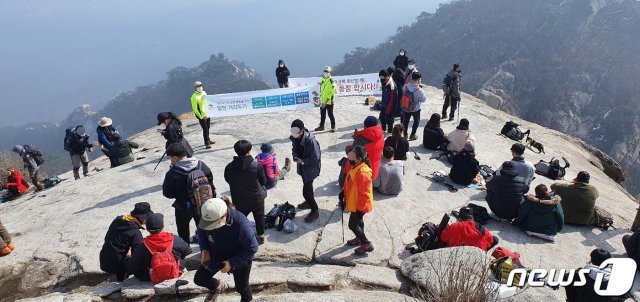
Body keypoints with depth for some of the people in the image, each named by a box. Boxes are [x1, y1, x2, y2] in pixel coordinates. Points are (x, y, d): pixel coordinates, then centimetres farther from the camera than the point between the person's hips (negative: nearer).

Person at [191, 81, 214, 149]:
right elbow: (194, 108, -16)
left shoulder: (204, 93, 6)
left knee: (208, 128, 18)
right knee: (205, 129, -7)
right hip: (201, 116, -7)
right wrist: (200, 116, -18)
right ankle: (206, 143, -1)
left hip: (207, 114, 7)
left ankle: (208, 140, 33)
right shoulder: (194, 97, -16)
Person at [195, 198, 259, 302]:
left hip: (240, 260, -4)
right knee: (199, 279, 15)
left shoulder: (241, 224, -41)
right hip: (215, 256, 4)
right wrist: (204, 249, -16)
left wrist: (232, 263, -34)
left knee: (241, 287, 16)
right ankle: (216, 287, 49)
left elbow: (252, 248, -29)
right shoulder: (209, 218, -26)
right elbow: (201, 231, -2)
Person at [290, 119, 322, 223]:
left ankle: (314, 211, 15)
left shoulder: (311, 141, -31)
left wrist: (302, 161, -25)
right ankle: (309, 202, 51)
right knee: (307, 186, 27)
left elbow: (315, 159, -24)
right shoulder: (295, 138, -9)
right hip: (302, 167, 7)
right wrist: (295, 156, -10)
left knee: (306, 191, -5)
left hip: (310, 168, -7)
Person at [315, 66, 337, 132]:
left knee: (330, 115, 1)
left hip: (329, 102, -7)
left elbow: (331, 93, -17)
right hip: (322, 101, 7)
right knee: (322, 115, 16)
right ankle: (321, 126, 28)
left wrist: (326, 102, -19)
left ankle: (333, 127, 13)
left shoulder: (331, 82, -14)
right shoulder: (323, 80, 9)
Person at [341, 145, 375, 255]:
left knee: (352, 225, 2)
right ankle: (359, 239, 46)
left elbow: (364, 193, -28)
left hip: (359, 205, -9)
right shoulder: (355, 168, -2)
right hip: (354, 202, 9)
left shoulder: (363, 173, -33)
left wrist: (360, 209, -22)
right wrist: (343, 193, 17)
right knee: (358, 222, 26)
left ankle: (367, 244, 15)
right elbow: (349, 184, 13)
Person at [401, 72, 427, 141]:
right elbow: (424, 99, -15)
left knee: (405, 121, 23)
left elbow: (403, 94, -4)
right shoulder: (419, 90, -28)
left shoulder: (406, 86, -18)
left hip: (405, 108, 3)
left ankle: (405, 135, 36)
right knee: (416, 121, 22)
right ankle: (412, 135, 29)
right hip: (415, 109, -3)